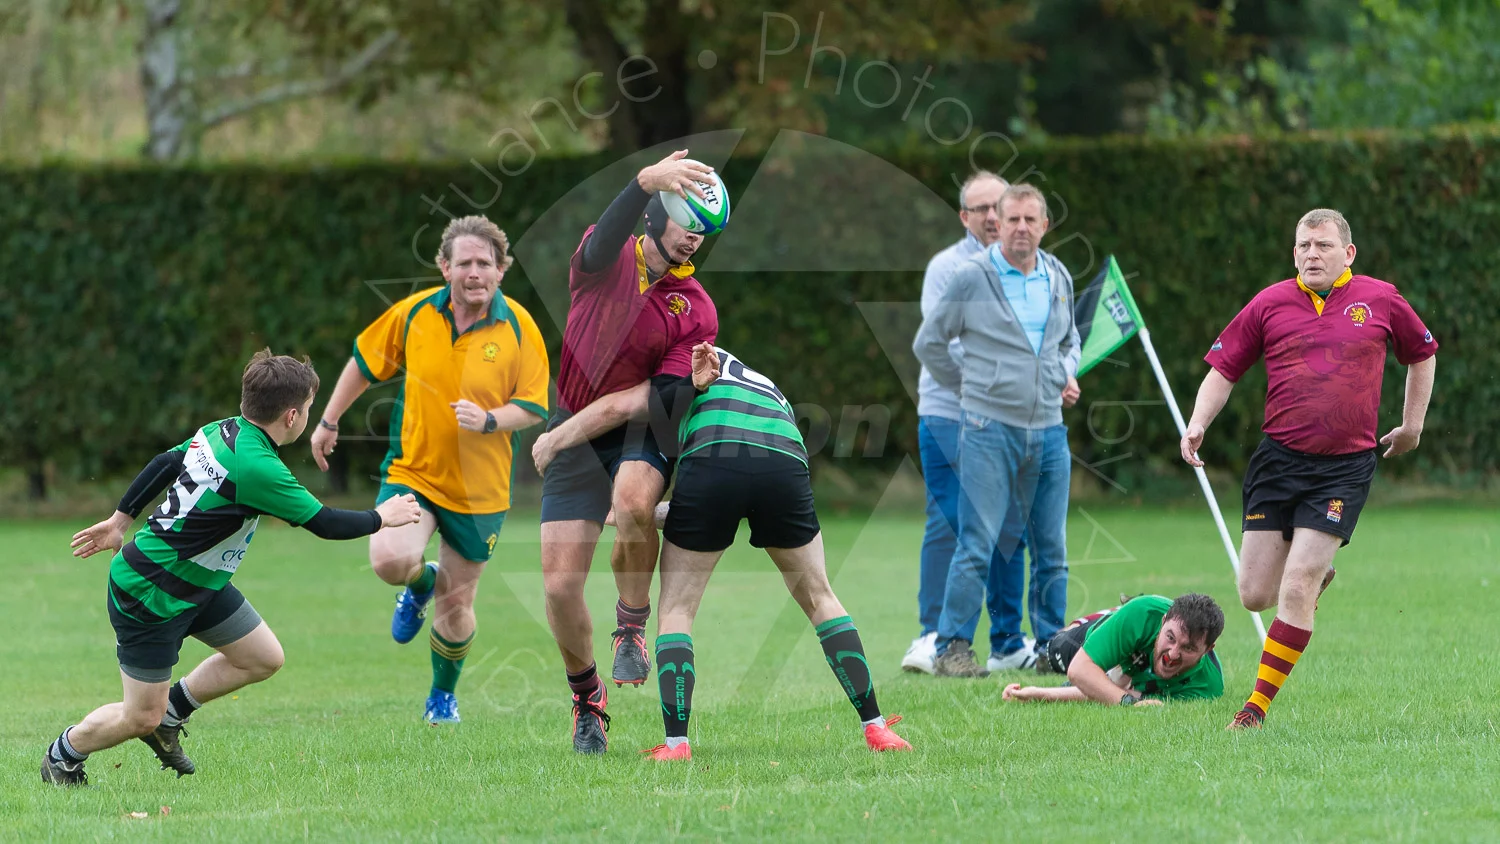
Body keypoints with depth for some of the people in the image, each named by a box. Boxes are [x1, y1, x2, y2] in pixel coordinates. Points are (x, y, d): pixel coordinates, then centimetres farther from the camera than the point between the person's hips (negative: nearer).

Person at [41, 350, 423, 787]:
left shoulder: (221, 431, -2)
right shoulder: (256, 468, -29)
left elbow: (164, 464, 13)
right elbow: (325, 523, -21)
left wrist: (120, 521, 25)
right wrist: (381, 517, -3)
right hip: (149, 596, -10)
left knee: (264, 658, 10)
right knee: (142, 718, 1)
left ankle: (170, 714, 25)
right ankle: (63, 756, 25)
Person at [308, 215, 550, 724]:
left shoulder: (519, 329, -9)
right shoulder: (413, 314, -6)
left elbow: (533, 408, -7)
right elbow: (365, 362, 10)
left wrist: (489, 420, -26)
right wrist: (328, 421, 15)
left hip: (480, 487, -1)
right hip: (412, 471, 1)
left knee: (456, 607, 5)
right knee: (390, 558, -26)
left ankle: (443, 694, 34)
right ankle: (421, 584, 13)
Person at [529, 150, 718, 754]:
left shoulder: (697, 310, 1)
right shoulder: (606, 259, -2)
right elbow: (605, 243, -29)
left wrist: (693, 382, -28)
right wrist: (645, 182, -46)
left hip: (637, 431, -1)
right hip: (572, 434, 1)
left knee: (633, 502, -38)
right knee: (560, 585, -6)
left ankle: (632, 627, -14)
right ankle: (587, 698, 19)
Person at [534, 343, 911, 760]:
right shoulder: (774, 397, 42)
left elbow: (616, 407, 19)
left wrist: (553, 441, 31)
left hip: (711, 460, -3)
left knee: (676, 609, 13)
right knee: (818, 598, 24)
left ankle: (676, 742, 2)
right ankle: (875, 727, 22)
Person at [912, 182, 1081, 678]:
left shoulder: (1058, 279, 11)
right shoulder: (972, 278, -5)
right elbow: (928, 344, 4)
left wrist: (1067, 374, 9)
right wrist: (970, 388, 6)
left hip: (1048, 430, 5)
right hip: (990, 428, -5)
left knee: (1052, 548, 7)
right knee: (978, 544, -9)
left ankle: (1049, 646, 15)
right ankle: (951, 648, -5)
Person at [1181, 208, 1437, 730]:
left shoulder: (1381, 301, 3)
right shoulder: (1270, 304, 3)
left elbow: (1422, 354, 20)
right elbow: (1224, 369, 7)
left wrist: (1412, 426, 19)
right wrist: (1198, 423, -10)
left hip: (1345, 467, -2)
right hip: (1278, 460, 2)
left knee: (1296, 589, -13)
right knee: (1255, 594, 0)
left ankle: (1259, 706, -4)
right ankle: (1316, 575, 35)